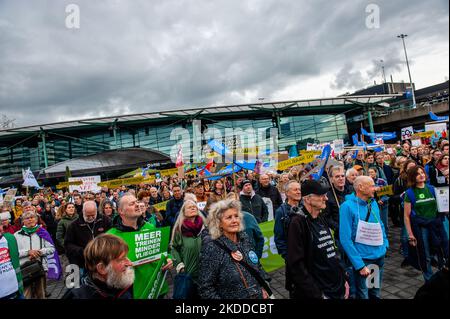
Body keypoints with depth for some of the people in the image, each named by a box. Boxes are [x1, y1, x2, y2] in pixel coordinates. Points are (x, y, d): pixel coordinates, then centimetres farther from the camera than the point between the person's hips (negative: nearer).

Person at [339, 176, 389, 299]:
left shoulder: (373, 203, 2)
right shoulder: (347, 206, -20)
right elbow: (345, 239, -22)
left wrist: (385, 245, 7)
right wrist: (359, 264, -22)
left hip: (380, 256, 6)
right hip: (362, 259, -6)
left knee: (376, 294, 22)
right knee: (363, 295, 10)